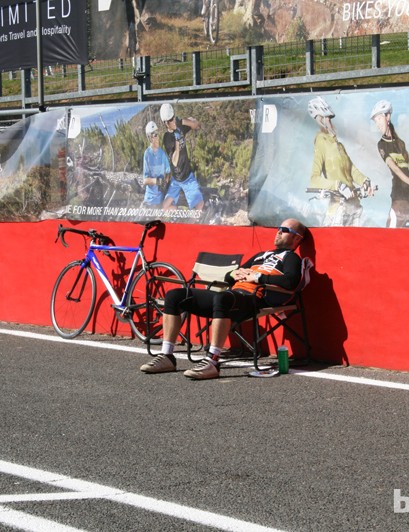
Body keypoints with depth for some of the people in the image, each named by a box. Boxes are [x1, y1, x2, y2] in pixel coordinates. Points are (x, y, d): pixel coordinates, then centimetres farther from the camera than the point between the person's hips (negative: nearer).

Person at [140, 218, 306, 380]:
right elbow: (228, 277, 36)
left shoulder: (290, 257, 11)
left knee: (221, 299, -44)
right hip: (232, 293, 9)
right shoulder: (262, 255, 35)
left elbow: (290, 281, -14)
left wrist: (258, 277, -9)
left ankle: (212, 362, -45)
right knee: (174, 296, -1)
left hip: (253, 299, -9)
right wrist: (233, 274, 12)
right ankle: (167, 357, -7)